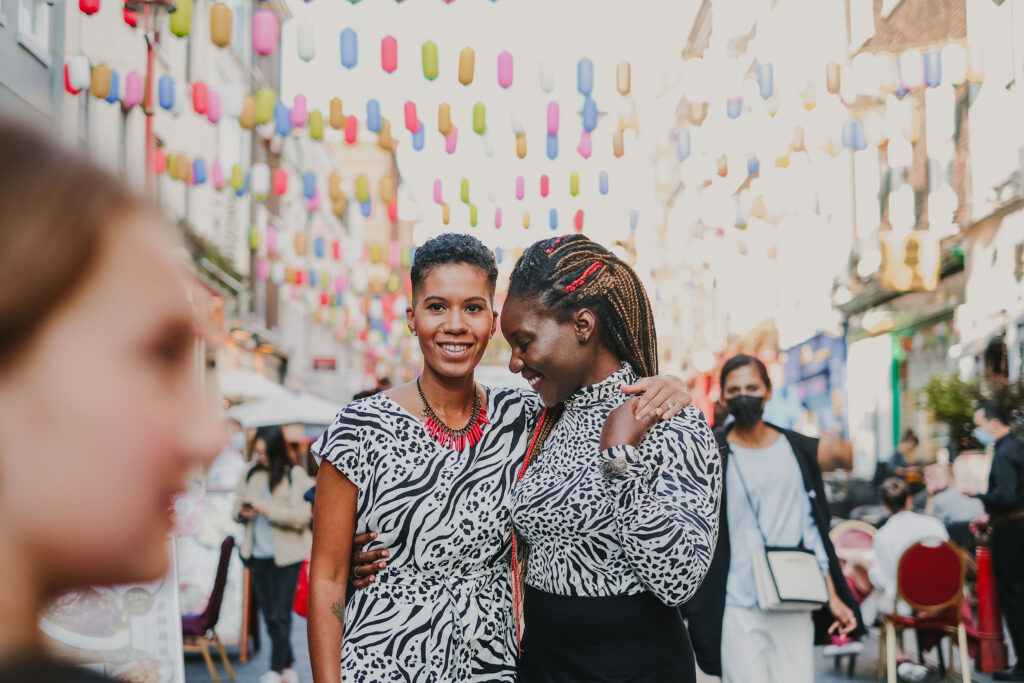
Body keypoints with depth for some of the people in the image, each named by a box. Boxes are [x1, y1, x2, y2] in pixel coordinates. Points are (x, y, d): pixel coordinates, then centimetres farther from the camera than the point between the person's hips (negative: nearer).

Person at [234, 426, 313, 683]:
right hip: (258, 554, 5)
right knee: (269, 614, 11)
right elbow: (238, 504, 16)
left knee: (280, 615, -3)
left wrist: (268, 509, -19)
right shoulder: (252, 474, 8)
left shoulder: (295, 475, -7)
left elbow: (302, 516, -14)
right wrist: (242, 512, -7)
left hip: (286, 555, -5)